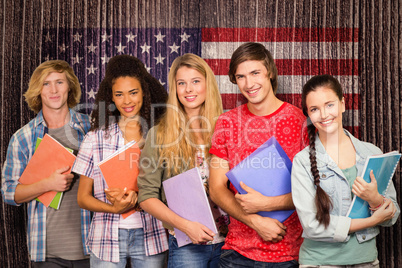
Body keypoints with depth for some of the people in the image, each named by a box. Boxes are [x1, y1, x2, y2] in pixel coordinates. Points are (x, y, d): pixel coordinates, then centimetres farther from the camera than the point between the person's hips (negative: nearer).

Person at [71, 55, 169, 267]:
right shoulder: (96, 137, 3)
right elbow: (83, 198, 4)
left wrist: (137, 198, -13)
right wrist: (114, 208, -13)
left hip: (149, 236, 0)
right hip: (107, 237, 0)